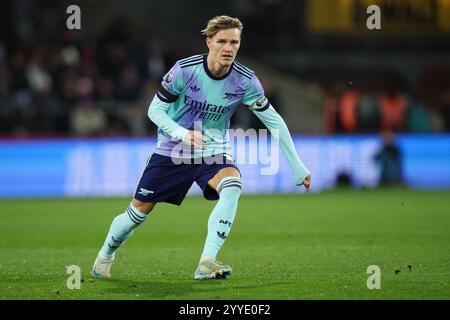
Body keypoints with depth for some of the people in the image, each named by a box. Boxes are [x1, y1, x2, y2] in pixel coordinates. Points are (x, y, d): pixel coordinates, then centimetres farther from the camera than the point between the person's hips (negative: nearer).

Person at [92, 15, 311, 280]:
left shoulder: (245, 80, -14)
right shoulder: (184, 70, -19)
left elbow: (274, 121, -6)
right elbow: (155, 110, -9)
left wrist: (299, 168, -6)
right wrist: (182, 134, -28)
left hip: (214, 152, 1)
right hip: (172, 150, -1)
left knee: (232, 186, -32)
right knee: (140, 210, 3)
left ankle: (207, 262, -33)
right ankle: (106, 255, 34)